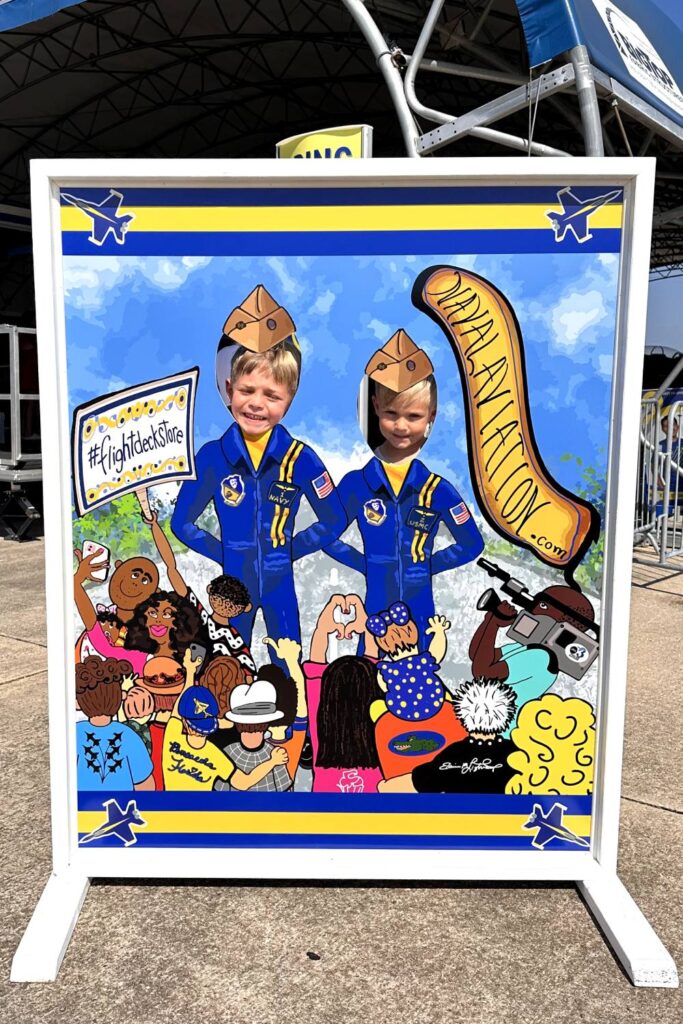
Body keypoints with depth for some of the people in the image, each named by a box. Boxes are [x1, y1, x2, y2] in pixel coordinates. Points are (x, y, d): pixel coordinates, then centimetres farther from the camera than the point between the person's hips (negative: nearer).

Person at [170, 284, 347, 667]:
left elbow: (334, 521, -3)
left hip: (280, 585, 0)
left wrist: (291, 548, -6)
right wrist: (222, 553, -6)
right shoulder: (212, 456, -9)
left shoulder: (300, 458, -12)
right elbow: (183, 523, 0)